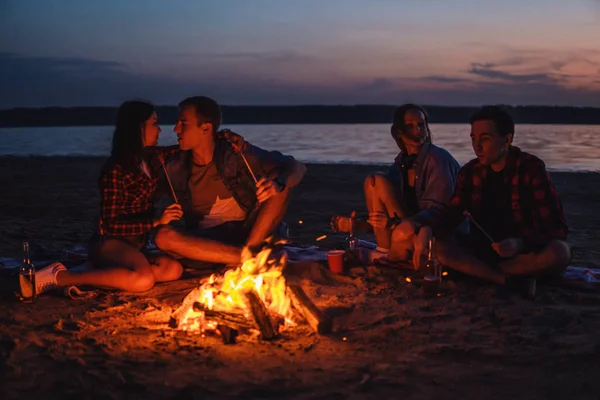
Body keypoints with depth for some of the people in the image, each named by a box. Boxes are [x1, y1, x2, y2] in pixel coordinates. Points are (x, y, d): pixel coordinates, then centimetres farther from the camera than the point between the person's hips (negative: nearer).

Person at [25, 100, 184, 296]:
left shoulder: (152, 157, 6)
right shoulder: (115, 169, -14)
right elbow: (111, 224, -15)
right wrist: (157, 222, -18)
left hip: (134, 247, 8)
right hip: (109, 243, -8)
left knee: (174, 269, -23)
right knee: (144, 279, -37)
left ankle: (97, 273, -11)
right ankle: (61, 277, -23)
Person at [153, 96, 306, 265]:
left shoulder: (238, 153, -6)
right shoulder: (175, 169, 0)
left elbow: (297, 168, -12)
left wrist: (278, 185, -33)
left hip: (250, 232, -1)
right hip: (207, 241, 1)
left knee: (280, 185, -20)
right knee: (163, 236, -28)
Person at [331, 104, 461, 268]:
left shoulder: (438, 158, -15)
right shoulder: (401, 162, 6)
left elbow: (438, 210, -24)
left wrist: (397, 223, -40)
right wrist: (356, 223, -3)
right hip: (412, 226, 6)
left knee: (401, 237, -37)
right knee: (374, 181, -11)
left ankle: (393, 254, -1)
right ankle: (384, 251, -13)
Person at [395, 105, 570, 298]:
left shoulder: (531, 169, -12)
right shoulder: (471, 171, 1)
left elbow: (556, 228, -16)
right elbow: (451, 214, -1)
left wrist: (520, 243, -35)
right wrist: (419, 225, -22)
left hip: (525, 251, -4)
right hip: (484, 248, 4)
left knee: (558, 253, -36)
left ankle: (475, 271, -22)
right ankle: (512, 281, -25)